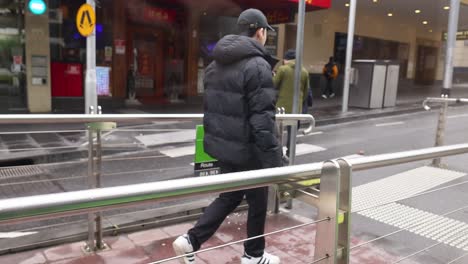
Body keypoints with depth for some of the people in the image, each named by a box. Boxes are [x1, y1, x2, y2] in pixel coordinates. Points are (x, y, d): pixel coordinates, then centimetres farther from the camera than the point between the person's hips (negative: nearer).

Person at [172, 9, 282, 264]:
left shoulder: (216, 64, 10)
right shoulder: (257, 66, -17)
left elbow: (209, 107, 16)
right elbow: (262, 119, -22)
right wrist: (273, 159, -19)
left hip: (222, 144, 8)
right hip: (246, 149, -8)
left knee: (230, 195, 21)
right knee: (257, 201, 12)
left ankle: (191, 240, 13)